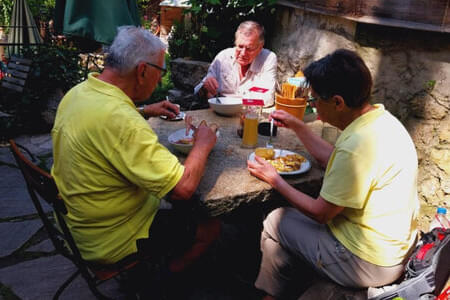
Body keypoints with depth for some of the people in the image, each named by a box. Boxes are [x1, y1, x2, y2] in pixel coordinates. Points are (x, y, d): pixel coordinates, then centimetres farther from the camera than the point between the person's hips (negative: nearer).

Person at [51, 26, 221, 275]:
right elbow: (183, 188, -33)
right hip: (107, 241, -9)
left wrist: (144, 112, 9)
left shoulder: (78, 92, -5)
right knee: (210, 228, 6)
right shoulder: (121, 121, -35)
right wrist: (203, 144, -15)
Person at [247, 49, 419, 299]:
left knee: (276, 222, 4)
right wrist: (298, 127, 15)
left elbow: (321, 213, -20)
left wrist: (274, 180, -7)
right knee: (297, 214, 21)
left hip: (370, 265, -9)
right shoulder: (380, 117, -2)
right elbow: (333, 160, 12)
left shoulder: (357, 146, -32)